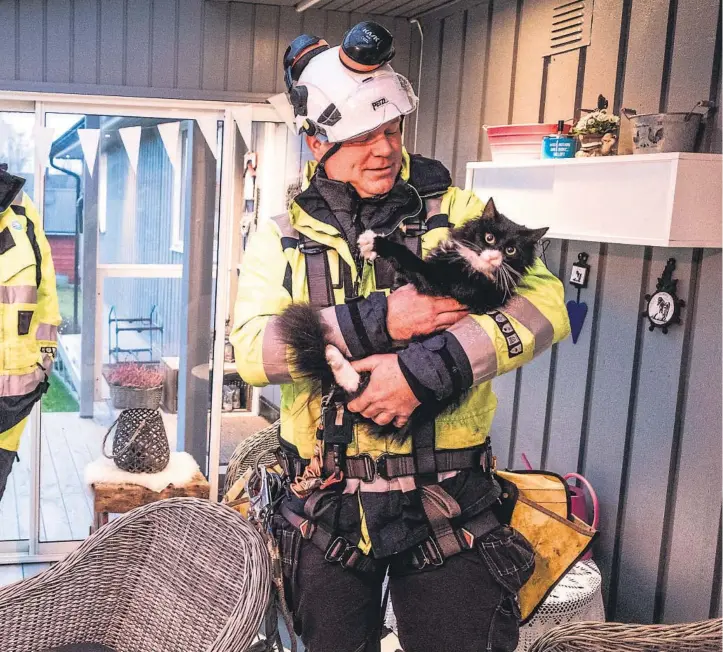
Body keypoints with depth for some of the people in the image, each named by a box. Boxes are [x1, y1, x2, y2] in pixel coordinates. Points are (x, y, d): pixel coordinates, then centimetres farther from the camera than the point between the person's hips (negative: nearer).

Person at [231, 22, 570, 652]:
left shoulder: (456, 212, -1)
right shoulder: (282, 239, 2)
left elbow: (543, 302, -14)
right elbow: (249, 349, -12)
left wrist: (426, 368, -25)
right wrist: (375, 321, -23)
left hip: (447, 507, -1)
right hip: (329, 509, 2)